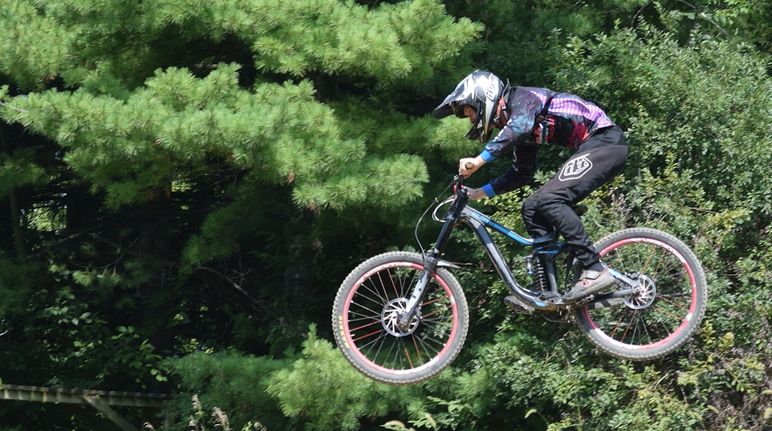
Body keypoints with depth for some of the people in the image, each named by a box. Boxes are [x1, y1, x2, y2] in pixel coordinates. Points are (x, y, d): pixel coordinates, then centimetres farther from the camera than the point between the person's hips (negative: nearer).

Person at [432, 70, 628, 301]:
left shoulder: (522, 98, -11)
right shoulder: (515, 126, 17)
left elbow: (521, 124, -34)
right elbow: (521, 174, 25)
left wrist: (480, 159, -42)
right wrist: (480, 193, 19)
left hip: (605, 139, -10)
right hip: (593, 146, 10)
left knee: (550, 199, -22)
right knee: (532, 208, 6)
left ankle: (595, 271, -22)